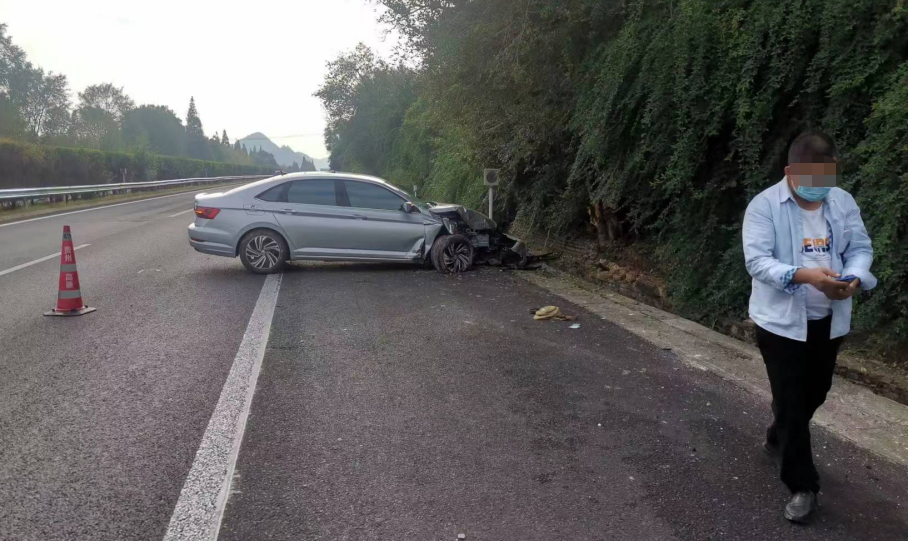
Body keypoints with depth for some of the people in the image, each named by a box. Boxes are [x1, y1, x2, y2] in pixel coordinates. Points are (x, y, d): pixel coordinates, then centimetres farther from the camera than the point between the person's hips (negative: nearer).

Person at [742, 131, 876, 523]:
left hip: (829, 320, 6)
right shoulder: (764, 205, -13)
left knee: (815, 393, 20)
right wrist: (804, 276, -34)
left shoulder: (843, 202, 3)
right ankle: (802, 485, 13)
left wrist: (854, 279, -19)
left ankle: (777, 439, 48)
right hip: (781, 321, -5)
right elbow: (757, 261, -19)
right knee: (791, 401, 0)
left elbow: (860, 248, 4)